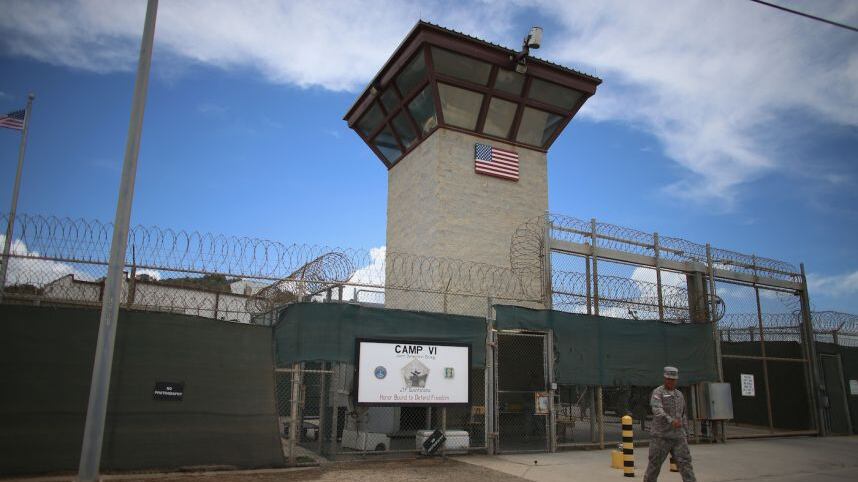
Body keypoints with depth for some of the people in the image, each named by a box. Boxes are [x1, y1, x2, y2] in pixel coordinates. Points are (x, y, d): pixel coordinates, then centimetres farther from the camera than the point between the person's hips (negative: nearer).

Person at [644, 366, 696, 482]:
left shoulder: (679, 394, 14)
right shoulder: (657, 393, -7)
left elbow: (683, 417, 21)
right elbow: (657, 411, -25)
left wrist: (685, 435, 17)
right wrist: (671, 421, -41)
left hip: (677, 436, 5)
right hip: (661, 436, -5)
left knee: (685, 463, -4)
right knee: (655, 465, 2)